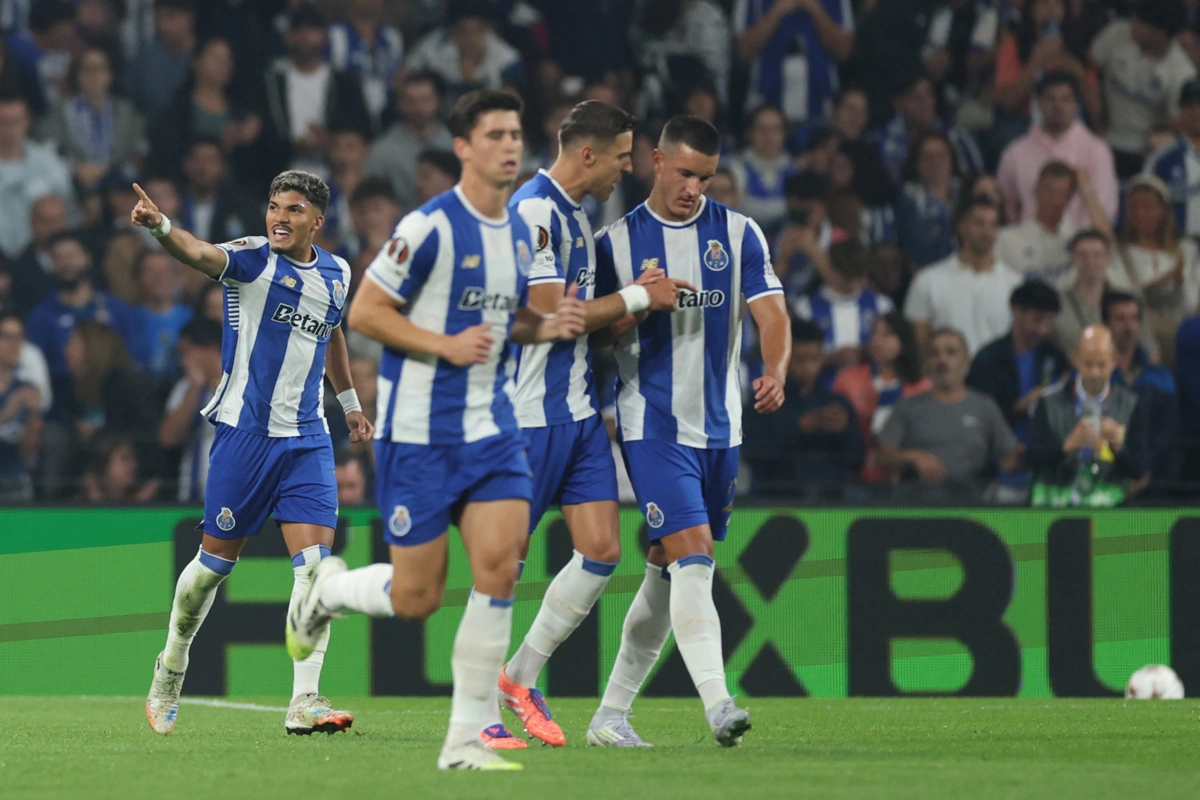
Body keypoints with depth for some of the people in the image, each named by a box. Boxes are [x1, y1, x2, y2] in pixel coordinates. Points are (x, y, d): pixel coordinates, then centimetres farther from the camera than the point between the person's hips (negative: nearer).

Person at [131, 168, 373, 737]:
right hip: (245, 430, -4)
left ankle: (304, 702, -11)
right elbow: (201, 255, -29)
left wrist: (350, 401, 40)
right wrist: (160, 227, -50)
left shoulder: (335, 275, 9)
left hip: (307, 439, 4)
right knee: (217, 557, 5)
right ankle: (171, 668, 29)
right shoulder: (252, 259, -8)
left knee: (315, 561, -9)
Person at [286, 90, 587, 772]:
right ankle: (328, 589, 34)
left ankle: (467, 738, -5)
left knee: (500, 563, -12)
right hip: (419, 429, -6)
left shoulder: (520, 234, 9)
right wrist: (447, 345, -20)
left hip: (491, 426, 6)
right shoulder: (431, 227, -14)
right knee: (416, 600, -1)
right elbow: (364, 311, -11)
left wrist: (547, 326, 2)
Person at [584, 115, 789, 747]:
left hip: (720, 427, 4)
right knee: (692, 555, -19)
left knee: (668, 574, 9)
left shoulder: (738, 234, 5)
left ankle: (611, 713, 18)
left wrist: (775, 373, -22)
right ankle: (717, 706, -28)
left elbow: (771, 312, -3)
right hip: (653, 426, -4)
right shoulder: (616, 242, 0)